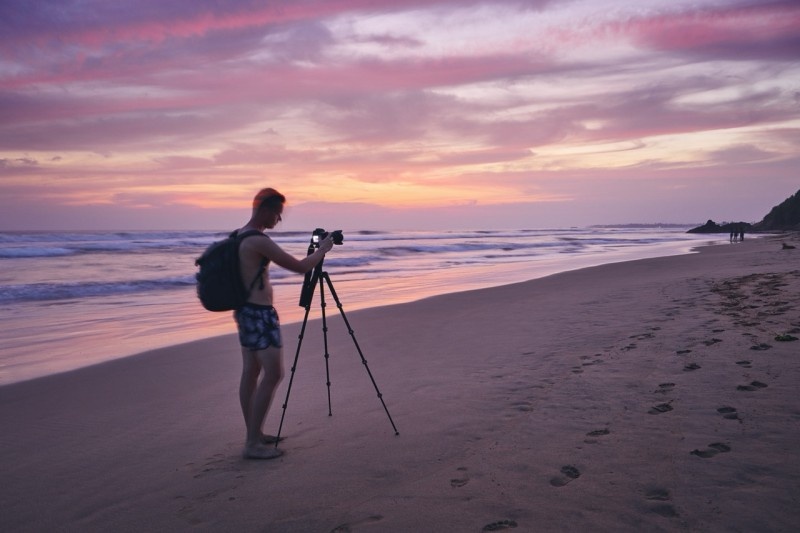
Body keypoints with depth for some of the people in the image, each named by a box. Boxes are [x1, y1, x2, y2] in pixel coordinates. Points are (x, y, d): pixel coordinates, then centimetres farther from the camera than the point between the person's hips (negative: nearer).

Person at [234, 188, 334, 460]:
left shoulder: (239, 236, 11)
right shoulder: (259, 241, -20)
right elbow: (300, 267, -18)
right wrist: (322, 249, -3)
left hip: (245, 310, 10)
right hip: (260, 313, -10)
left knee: (251, 372, 13)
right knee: (273, 374, -7)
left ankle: (253, 434, 22)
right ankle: (253, 444, -4)